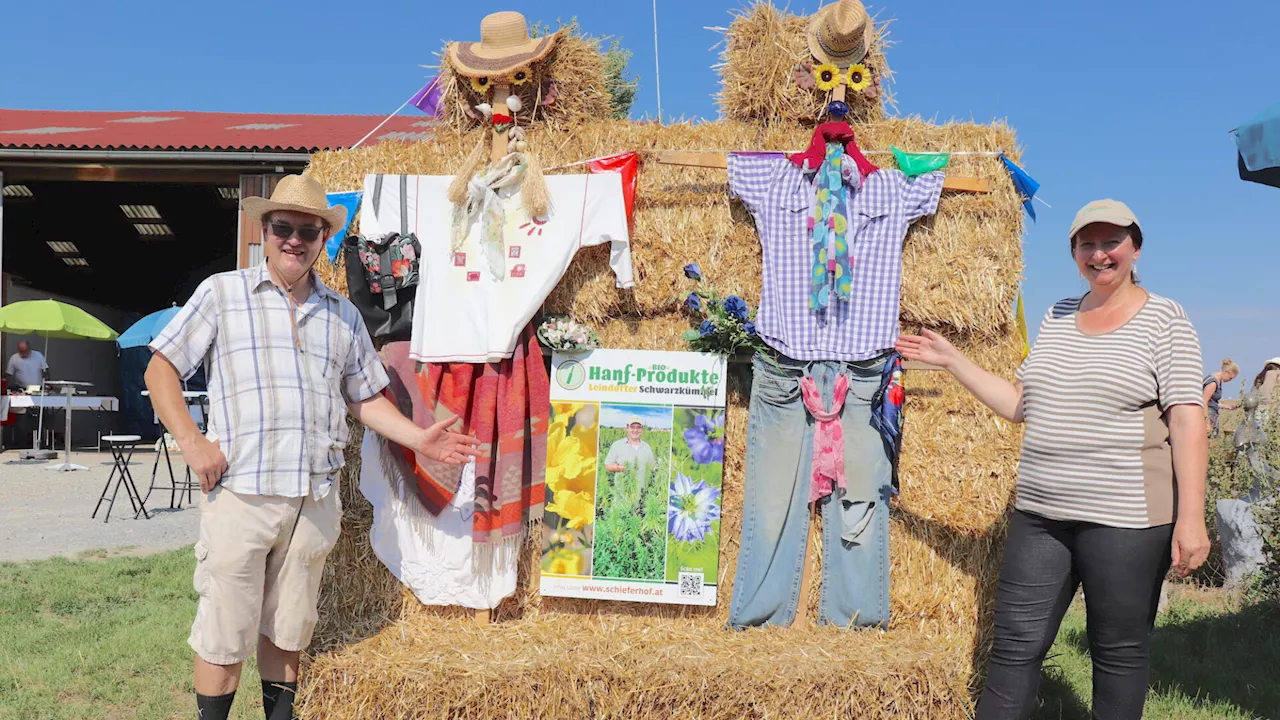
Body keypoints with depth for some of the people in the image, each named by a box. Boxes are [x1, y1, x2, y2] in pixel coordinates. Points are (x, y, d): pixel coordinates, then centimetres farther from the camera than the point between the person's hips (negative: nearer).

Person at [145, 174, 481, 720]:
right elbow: (160, 369, 4)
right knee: (224, 635, 2)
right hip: (240, 491, -3)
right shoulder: (223, 293, 5)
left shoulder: (344, 315, 15)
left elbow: (365, 398, 19)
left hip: (316, 500, 3)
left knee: (288, 630, 14)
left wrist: (418, 438, 5)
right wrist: (192, 442, -8)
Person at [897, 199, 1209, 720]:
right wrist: (951, 360, 12)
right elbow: (1018, 405, 15)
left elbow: (1187, 419, -9)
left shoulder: (1163, 319, -2)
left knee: (1120, 650, 8)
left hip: (1124, 519, -4)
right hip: (1040, 513, 5)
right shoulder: (1057, 317, 14)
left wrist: (1190, 516, -16)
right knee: (1015, 642, 6)